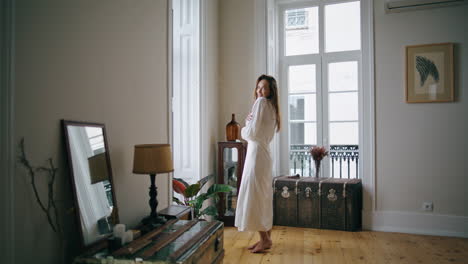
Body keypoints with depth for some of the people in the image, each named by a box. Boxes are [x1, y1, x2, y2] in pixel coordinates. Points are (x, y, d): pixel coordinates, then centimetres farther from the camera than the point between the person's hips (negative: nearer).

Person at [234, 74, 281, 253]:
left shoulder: (261, 102, -10)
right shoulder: (271, 107, 18)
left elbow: (251, 133, -16)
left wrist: (243, 130, 5)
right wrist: (249, 122, 2)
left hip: (257, 154, -10)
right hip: (263, 153, 10)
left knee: (254, 197, -4)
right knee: (263, 197, 11)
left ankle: (265, 239, 3)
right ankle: (266, 238, 19)